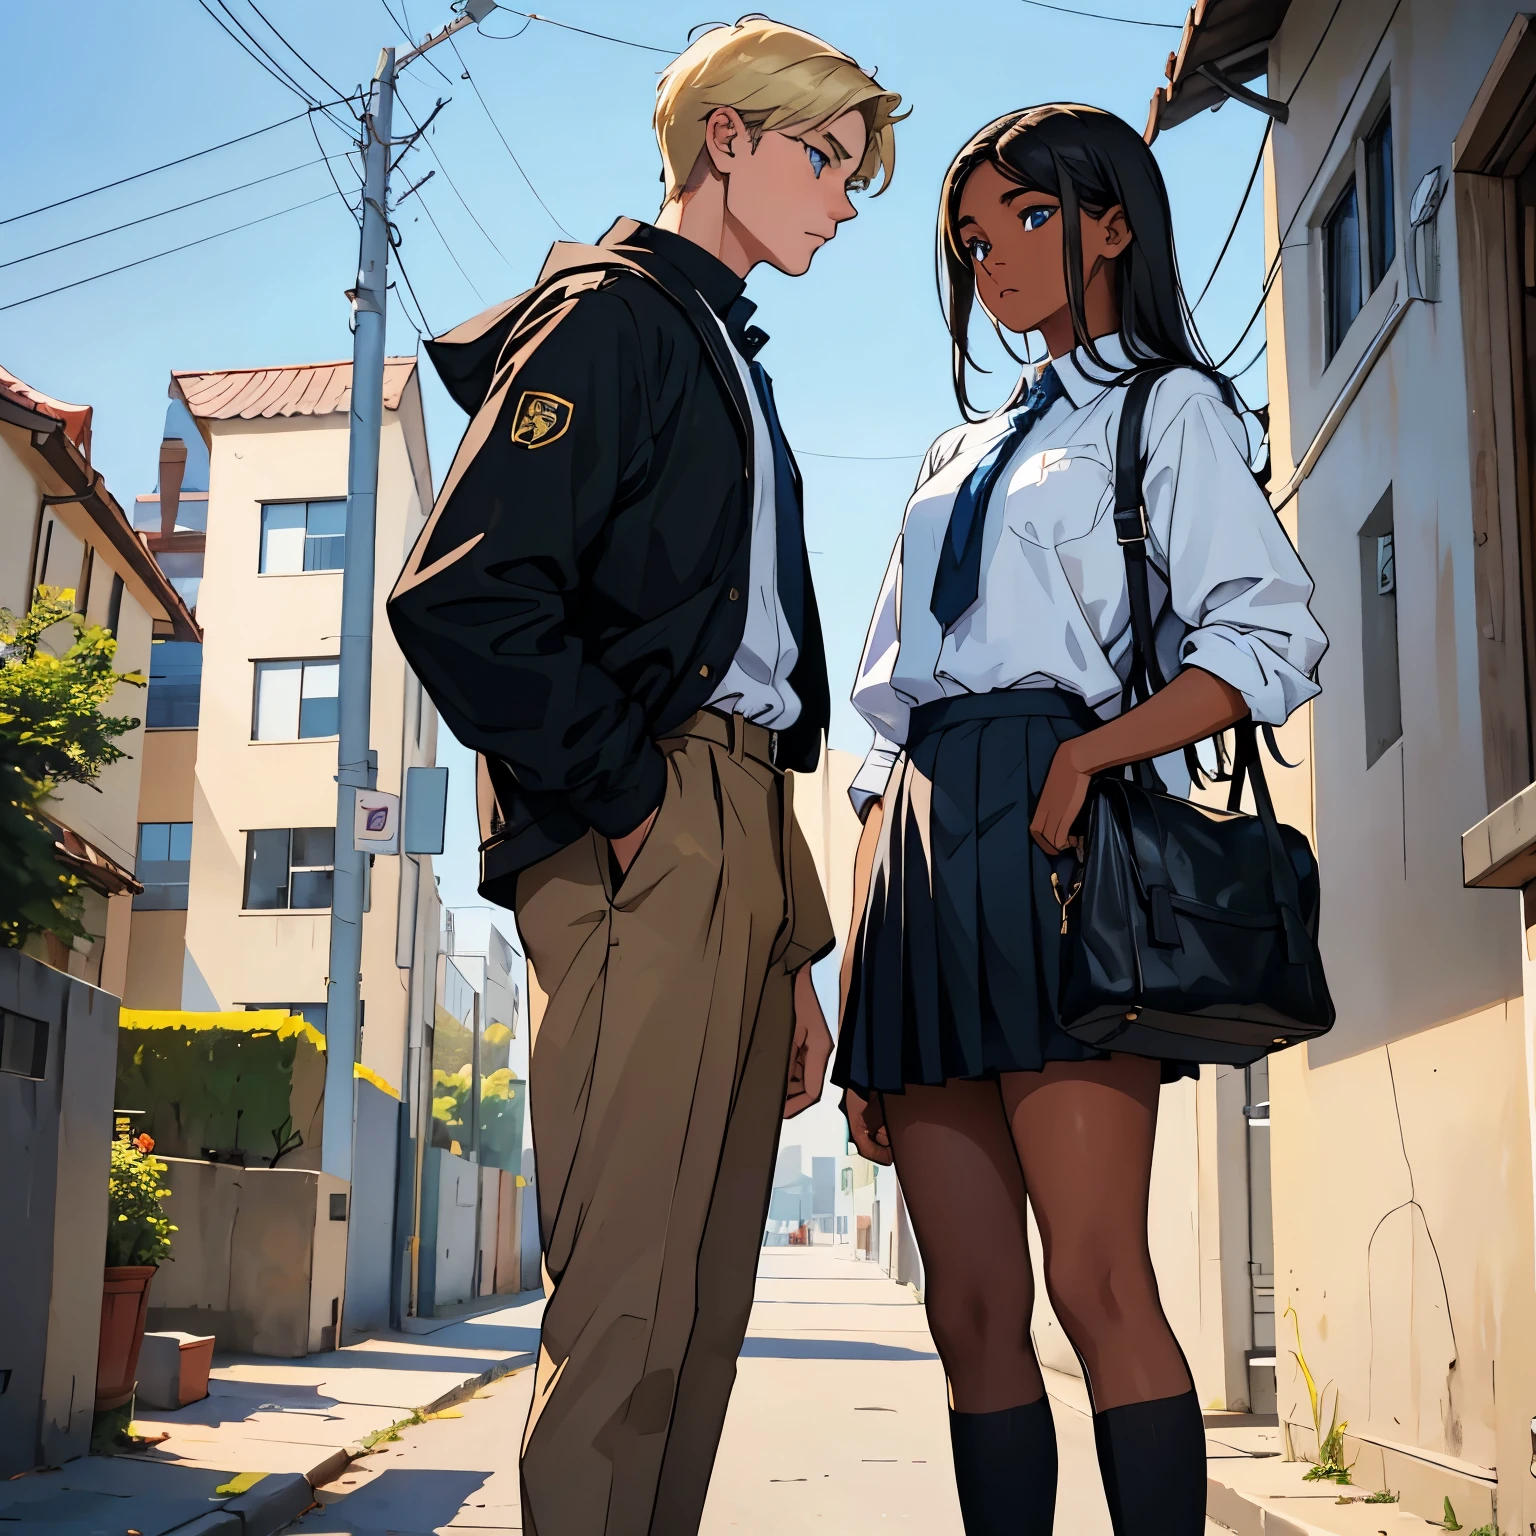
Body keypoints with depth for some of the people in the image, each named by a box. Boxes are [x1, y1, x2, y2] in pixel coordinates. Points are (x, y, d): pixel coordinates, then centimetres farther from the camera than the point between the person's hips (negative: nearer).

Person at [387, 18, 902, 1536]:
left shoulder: (724, 353, 28)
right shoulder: (613, 313, 1)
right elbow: (461, 594, -15)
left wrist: (792, 954, 19)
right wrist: (634, 802, -13)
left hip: (737, 838, 9)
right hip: (649, 837, -9)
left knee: (701, 1312, 7)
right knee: (629, 1308, -11)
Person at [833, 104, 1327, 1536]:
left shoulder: (1167, 409, 10)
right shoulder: (959, 454, 27)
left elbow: (1274, 638, -5)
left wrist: (1086, 756, -19)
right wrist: (857, 977, 13)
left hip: (1052, 827, -6)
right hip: (922, 840, 6)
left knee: (1097, 1283, -12)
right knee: (969, 1308, 3)